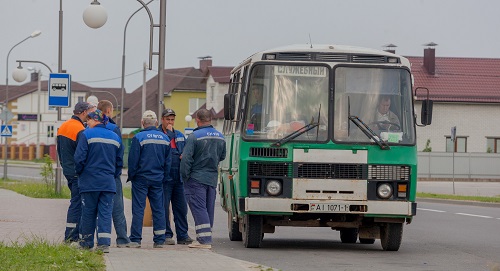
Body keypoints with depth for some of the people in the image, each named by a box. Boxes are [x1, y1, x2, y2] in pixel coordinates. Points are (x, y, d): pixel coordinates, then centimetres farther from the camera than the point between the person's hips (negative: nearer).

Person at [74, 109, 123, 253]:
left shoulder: (86, 134, -7)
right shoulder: (115, 137, 9)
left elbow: (79, 158, -10)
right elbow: (120, 162, 13)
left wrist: (79, 173, 6)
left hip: (90, 181, -3)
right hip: (108, 182, 3)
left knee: (88, 212, 7)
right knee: (105, 212, 1)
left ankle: (86, 242, 16)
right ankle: (104, 243, -10)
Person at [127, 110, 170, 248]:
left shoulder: (139, 138, -10)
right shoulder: (165, 139, 6)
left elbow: (133, 160, -9)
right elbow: (168, 162, 11)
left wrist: (131, 176, 3)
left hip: (141, 179, -4)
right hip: (158, 180, 4)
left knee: (138, 209, -1)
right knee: (158, 209, 7)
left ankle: (135, 240, -3)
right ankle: (159, 240, 7)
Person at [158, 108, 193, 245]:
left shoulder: (179, 135, 19)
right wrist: (169, 133, -11)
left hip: (178, 177, 5)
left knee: (181, 208, 6)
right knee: (164, 208, -3)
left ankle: (183, 235, 12)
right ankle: (166, 235, 3)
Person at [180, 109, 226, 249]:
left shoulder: (194, 136, -13)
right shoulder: (220, 137, 8)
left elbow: (186, 158, -15)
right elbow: (222, 157, 19)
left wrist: (185, 176, -6)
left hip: (197, 178, -6)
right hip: (212, 178, 6)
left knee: (199, 208, -7)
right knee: (209, 209, 12)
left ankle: (204, 240, -14)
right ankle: (205, 238, 17)